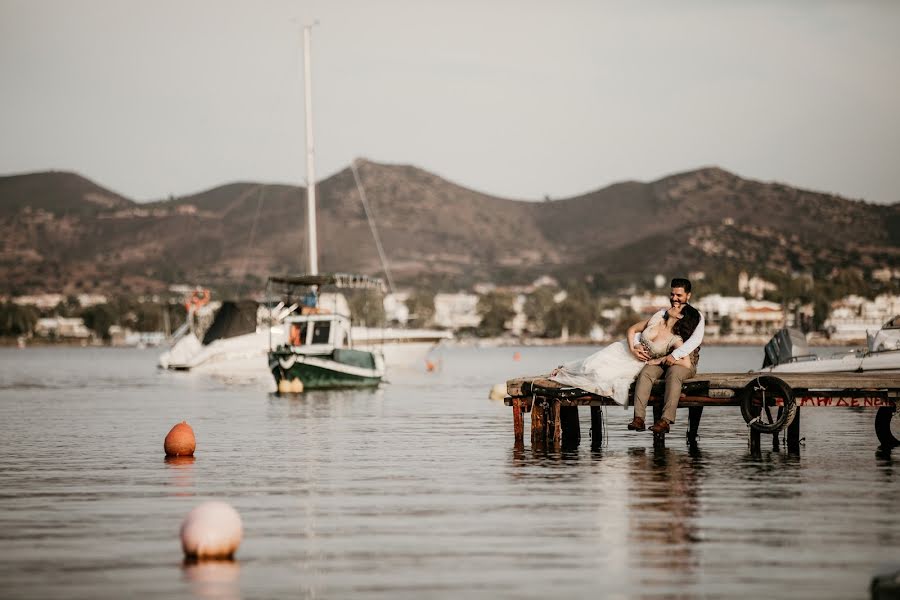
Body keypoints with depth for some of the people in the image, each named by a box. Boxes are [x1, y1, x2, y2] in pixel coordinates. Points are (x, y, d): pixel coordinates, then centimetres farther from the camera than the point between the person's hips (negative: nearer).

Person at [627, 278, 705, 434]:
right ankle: (639, 418, -39)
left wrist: (675, 355, -22)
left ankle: (666, 420, -46)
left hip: (684, 360, -3)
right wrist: (636, 346, -9)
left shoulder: (695, 316, 7)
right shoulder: (663, 314, 19)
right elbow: (636, 330, 14)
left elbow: (696, 339, -10)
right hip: (661, 358, 3)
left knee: (674, 374, -37)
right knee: (645, 372, -28)